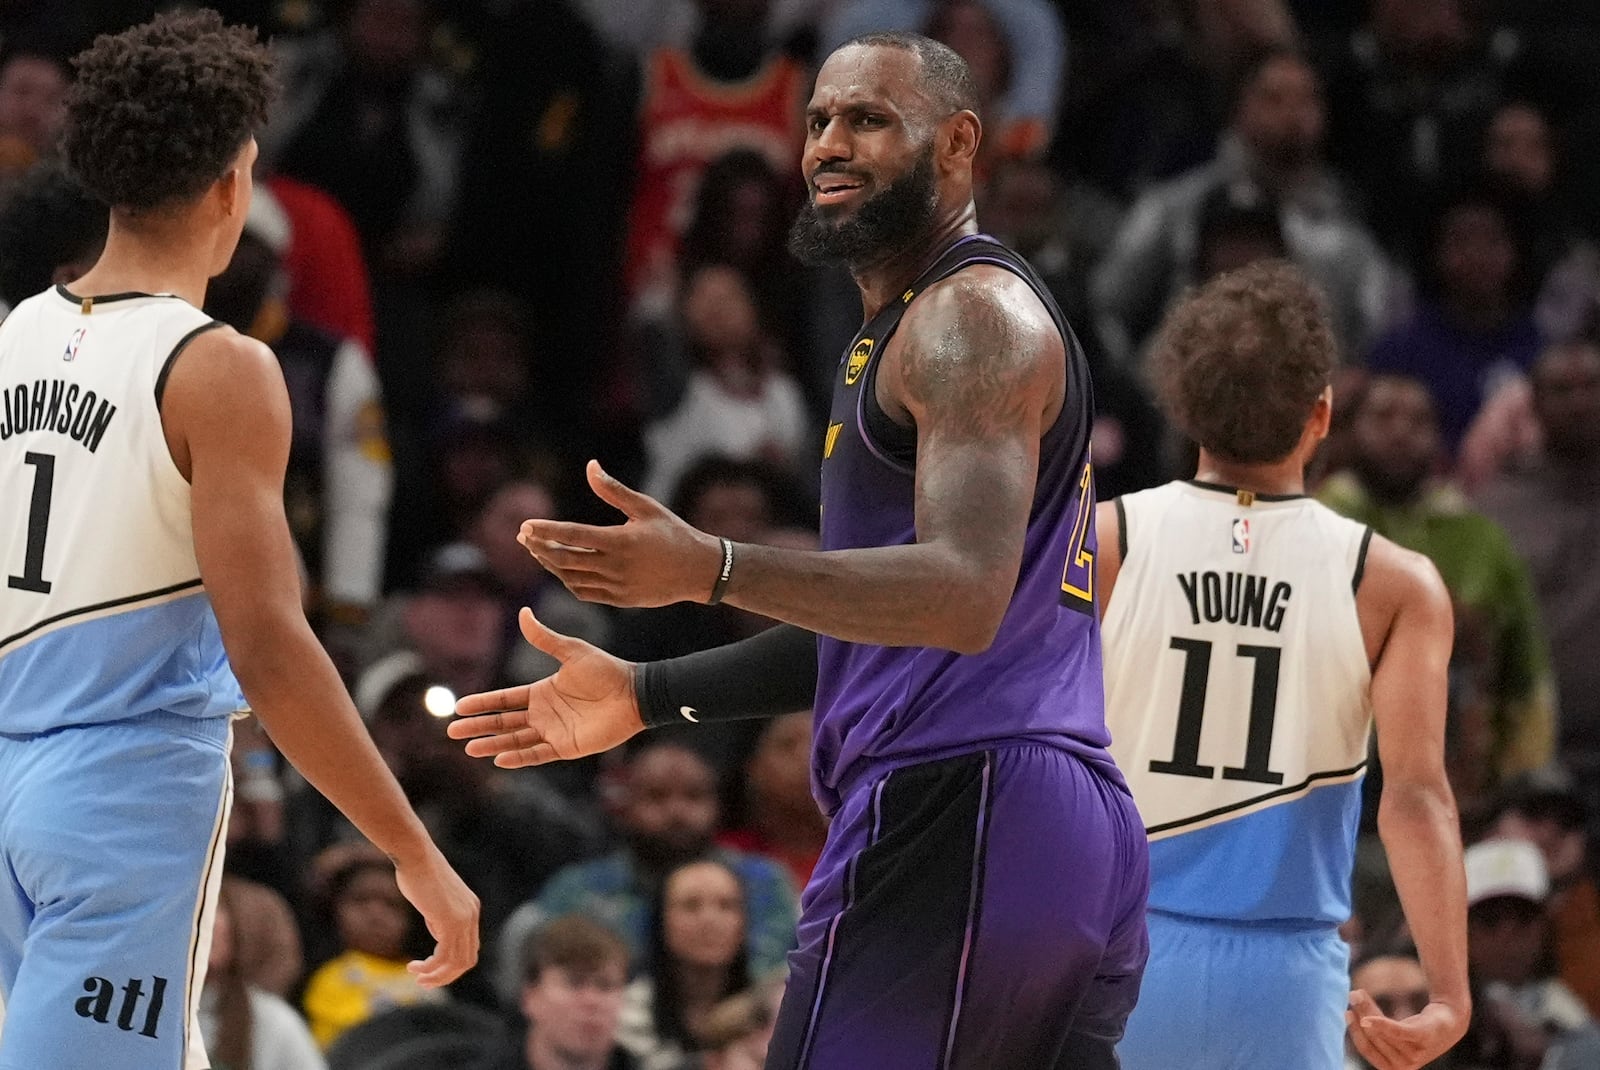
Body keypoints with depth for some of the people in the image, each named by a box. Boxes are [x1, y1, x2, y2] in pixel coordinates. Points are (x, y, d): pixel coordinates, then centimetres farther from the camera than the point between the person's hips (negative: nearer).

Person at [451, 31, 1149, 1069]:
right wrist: (647, 696, 28)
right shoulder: (904, 331, 25)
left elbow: (966, 597, -22)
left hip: (956, 813, -11)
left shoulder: (974, 315, -8)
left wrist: (715, 570, -32)